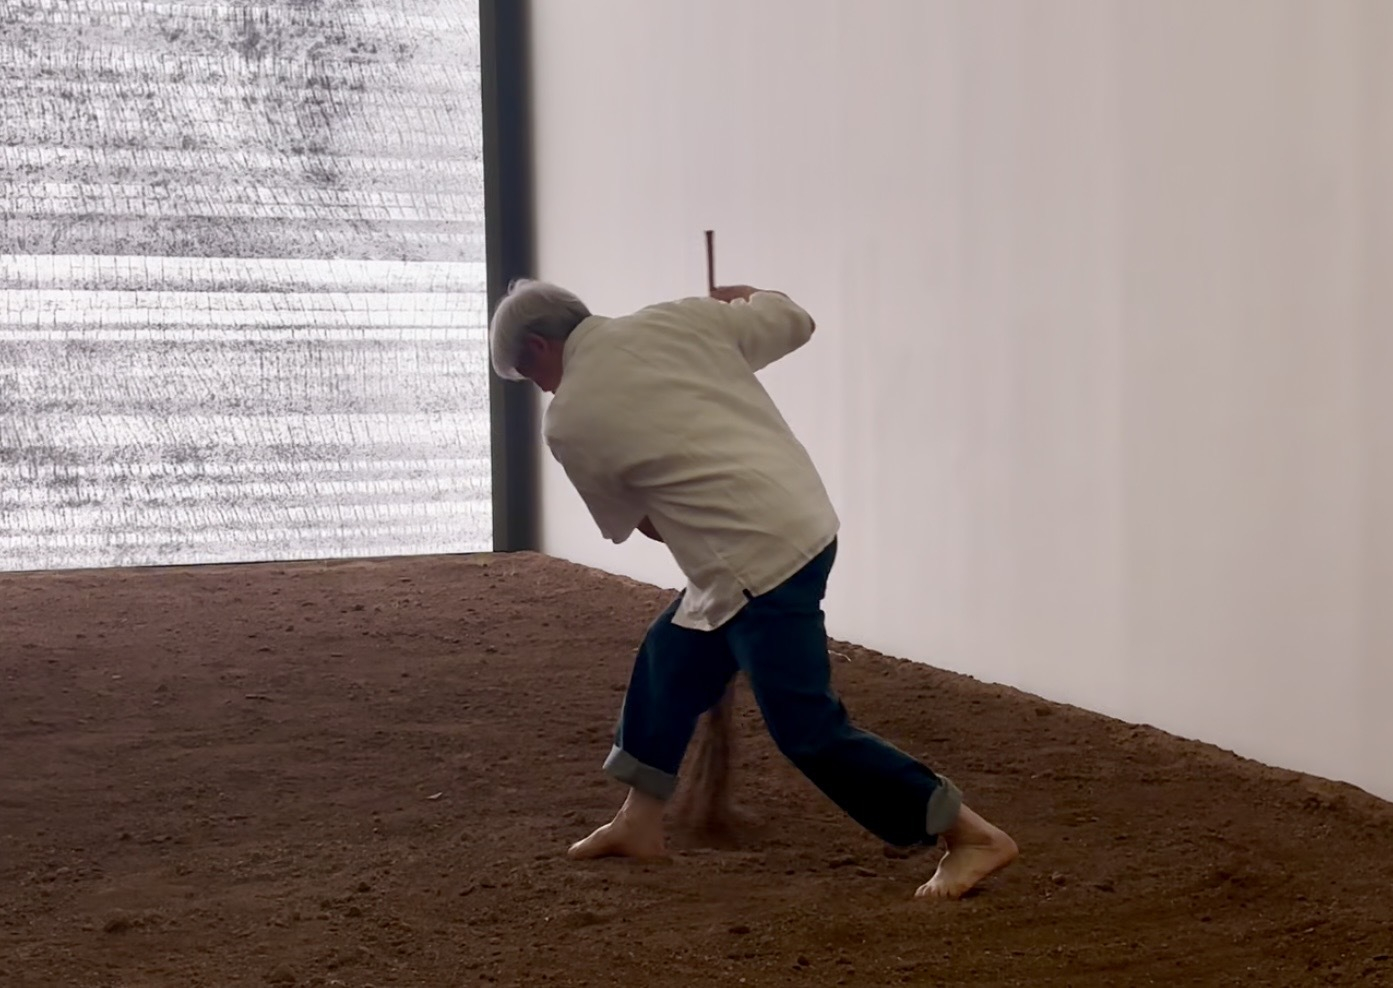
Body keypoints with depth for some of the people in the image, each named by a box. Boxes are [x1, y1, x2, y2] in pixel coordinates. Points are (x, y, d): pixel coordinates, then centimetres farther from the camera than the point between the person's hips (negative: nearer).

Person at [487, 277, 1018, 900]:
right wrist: (744, 300, 36)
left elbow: (626, 522, 10)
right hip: (800, 520, 9)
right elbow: (795, 321, 15)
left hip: (758, 559, -9)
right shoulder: (678, 319, 6)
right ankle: (639, 824, 32)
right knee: (668, 662, 21)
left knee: (808, 729, -1)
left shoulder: (568, 422, -5)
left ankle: (973, 837, 4)